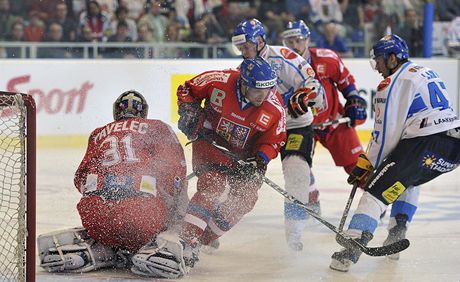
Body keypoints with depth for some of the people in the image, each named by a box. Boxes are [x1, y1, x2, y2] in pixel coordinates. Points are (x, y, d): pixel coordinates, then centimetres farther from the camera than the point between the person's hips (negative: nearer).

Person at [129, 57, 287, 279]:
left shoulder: (274, 108, -18)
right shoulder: (219, 81, -22)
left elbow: (274, 140, -8)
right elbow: (186, 89, -5)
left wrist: (259, 162, -23)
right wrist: (188, 111, -18)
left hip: (244, 156, 4)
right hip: (210, 142, -4)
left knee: (244, 199, -12)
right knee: (213, 188, -26)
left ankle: (204, 239, -1)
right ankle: (186, 243, -38)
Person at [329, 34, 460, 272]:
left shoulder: (392, 84, -1)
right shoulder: (429, 73, 25)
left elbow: (385, 133, -4)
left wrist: (366, 165, 8)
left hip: (426, 145, -8)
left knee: (377, 188, -8)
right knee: (406, 179, 33)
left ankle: (352, 248, -20)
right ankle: (398, 232, 24)